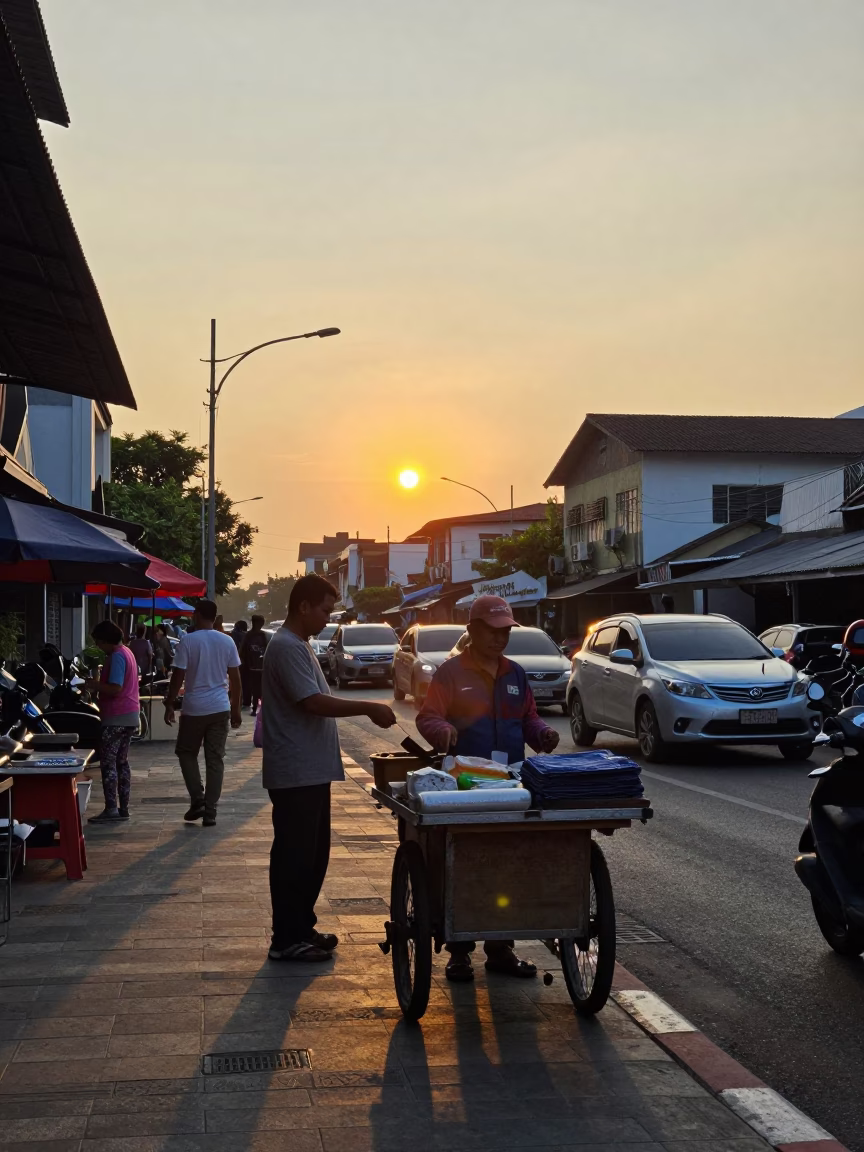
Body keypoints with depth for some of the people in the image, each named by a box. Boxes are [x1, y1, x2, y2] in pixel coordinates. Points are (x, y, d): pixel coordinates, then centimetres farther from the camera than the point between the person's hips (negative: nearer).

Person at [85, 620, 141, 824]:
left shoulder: (117, 656, -16)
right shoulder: (126, 652, 16)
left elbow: (115, 689, -23)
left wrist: (93, 684, -13)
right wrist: (97, 685, 13)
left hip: (117, 717, -10)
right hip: (130, 715, 10)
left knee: (108, 763, -6)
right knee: (121, 762, 12)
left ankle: (111, 810, -7)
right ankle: (123, 808, 14)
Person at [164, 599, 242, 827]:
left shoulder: (187, 641, -7)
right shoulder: (227, 642, 3)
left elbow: (178, 676, -9)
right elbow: (235, 678, 5)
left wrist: (169, 705, 2)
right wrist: (236, 708, 13)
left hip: (194, 708, -3)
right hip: (220, 708, 3)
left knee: (186, 753, 16)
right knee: (215, 759, 6)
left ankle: (198, 800, 5)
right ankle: (210, 811, 6)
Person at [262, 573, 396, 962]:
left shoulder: (299, 646, 16)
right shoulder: (286, 647, -17)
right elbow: (313, 702, -24)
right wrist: (369, 708, -20)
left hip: (312, 771, 10)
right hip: (295, 773, -10)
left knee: (312, 854, 16)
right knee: (294, 856, -3)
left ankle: (302, 927, 25)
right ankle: (286, 939, 5)